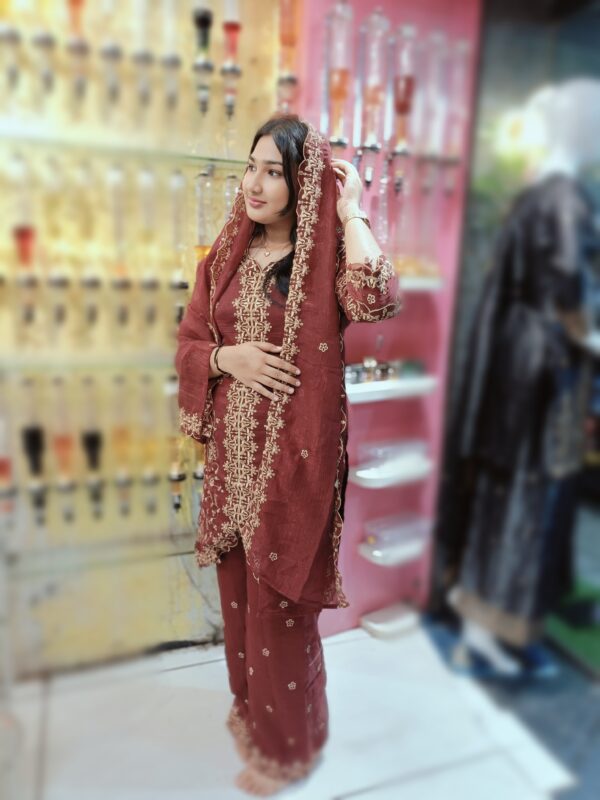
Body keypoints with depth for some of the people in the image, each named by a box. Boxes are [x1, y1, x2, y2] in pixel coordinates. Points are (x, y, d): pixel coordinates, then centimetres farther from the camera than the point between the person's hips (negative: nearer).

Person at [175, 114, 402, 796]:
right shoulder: (227, 254, 7)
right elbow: (188, 344, 9)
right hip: (234, 446, 5)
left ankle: (287, 745, 34)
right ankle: (250, 708, 47)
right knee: (238, 587, 20)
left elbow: (376, 300, -31)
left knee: (281, 600, 7)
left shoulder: (323, 258, -8)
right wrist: (230, 358, -12)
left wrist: (349, 208, -18)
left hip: (295, 448, -5)